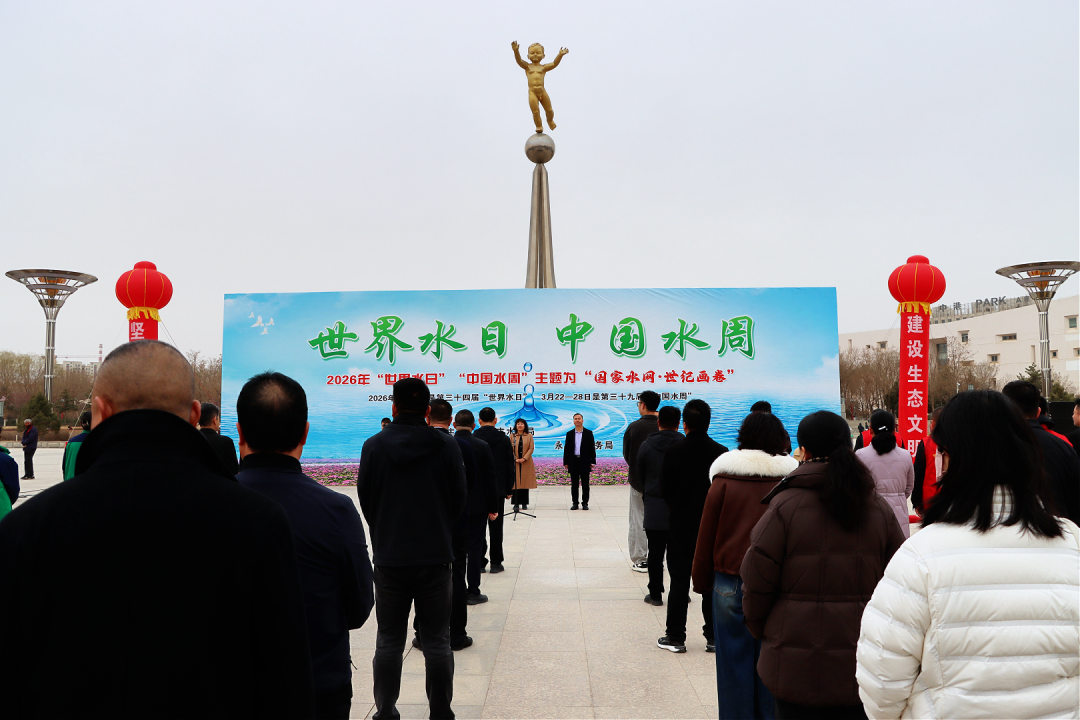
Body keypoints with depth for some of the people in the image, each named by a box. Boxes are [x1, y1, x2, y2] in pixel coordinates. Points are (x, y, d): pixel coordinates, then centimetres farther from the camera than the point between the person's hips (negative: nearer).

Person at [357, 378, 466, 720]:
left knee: (388, 643, 12)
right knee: (437, 643, 9)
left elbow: (365, 500, 3)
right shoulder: (446, 445, -6)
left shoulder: (373, 446, -4)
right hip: (436, 556, 0)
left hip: (389, 557, 1)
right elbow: (458, 500, 0)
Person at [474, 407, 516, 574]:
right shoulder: (504, 440, -2)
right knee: (496, 527, 6)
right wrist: (509, 489, 7)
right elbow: (510, 466, 0)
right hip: (498, 489, 1)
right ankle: (496, 563, 7)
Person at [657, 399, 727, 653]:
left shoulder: (675, 450, -10)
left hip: (681, 526, -1)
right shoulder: (721, 452, -8)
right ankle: (713, 637, 17)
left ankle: (676, 637, 12)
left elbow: (664, 489, -4)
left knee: (679, 582, 6)